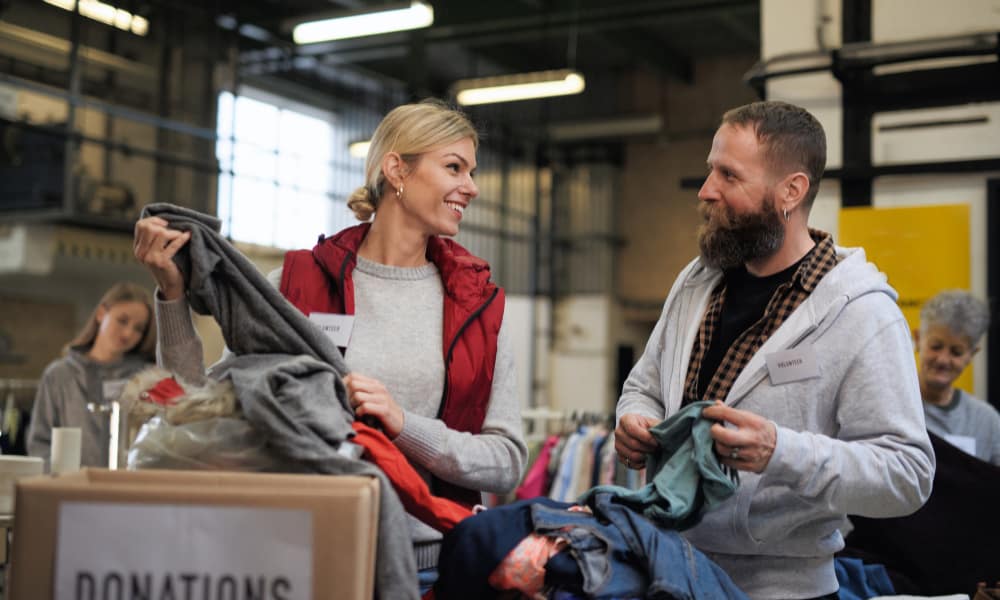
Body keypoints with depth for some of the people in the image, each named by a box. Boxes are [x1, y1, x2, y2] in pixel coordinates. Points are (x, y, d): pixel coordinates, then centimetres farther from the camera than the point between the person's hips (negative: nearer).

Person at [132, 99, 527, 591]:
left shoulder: (479, 305, 4)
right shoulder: (296, 283, 0)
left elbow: (507, 462, -1)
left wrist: (404, 425, -16)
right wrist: (172, 293, -10)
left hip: (432, 562, 1)